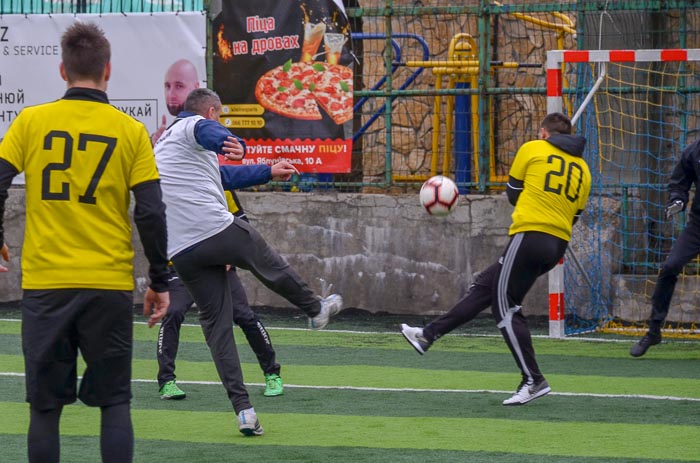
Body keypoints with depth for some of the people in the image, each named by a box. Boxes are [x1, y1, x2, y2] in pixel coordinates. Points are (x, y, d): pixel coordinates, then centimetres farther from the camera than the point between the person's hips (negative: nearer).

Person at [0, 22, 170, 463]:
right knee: (115, 402, 8)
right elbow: (152, 214, -2)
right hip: (110, 286, 0)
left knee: (45, 406, 8)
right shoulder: (130, 132, -1)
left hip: (45, 284, 0)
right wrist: (160, 282, 7)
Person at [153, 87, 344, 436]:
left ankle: (243, 409, 1)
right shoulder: (194, 126, 1)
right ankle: (316, 309, 45)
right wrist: (233, 145, -50)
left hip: (181, 253, 7)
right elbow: (211, 131, -27)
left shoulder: (160, 145, 28)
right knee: (272, 266, 21)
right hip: (219, 230, -7)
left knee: (215, 323, 8)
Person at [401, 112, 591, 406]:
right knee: (485, 286, 15)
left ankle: (533, 381, -7)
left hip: (530, 235, -7)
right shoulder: (582, 168, 16)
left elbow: (512, 192, 12)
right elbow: (575, 213, 17)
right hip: (559, 243, 7)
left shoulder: (532, 149, 3)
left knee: (505, 307, -2)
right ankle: (429, 336, 19)